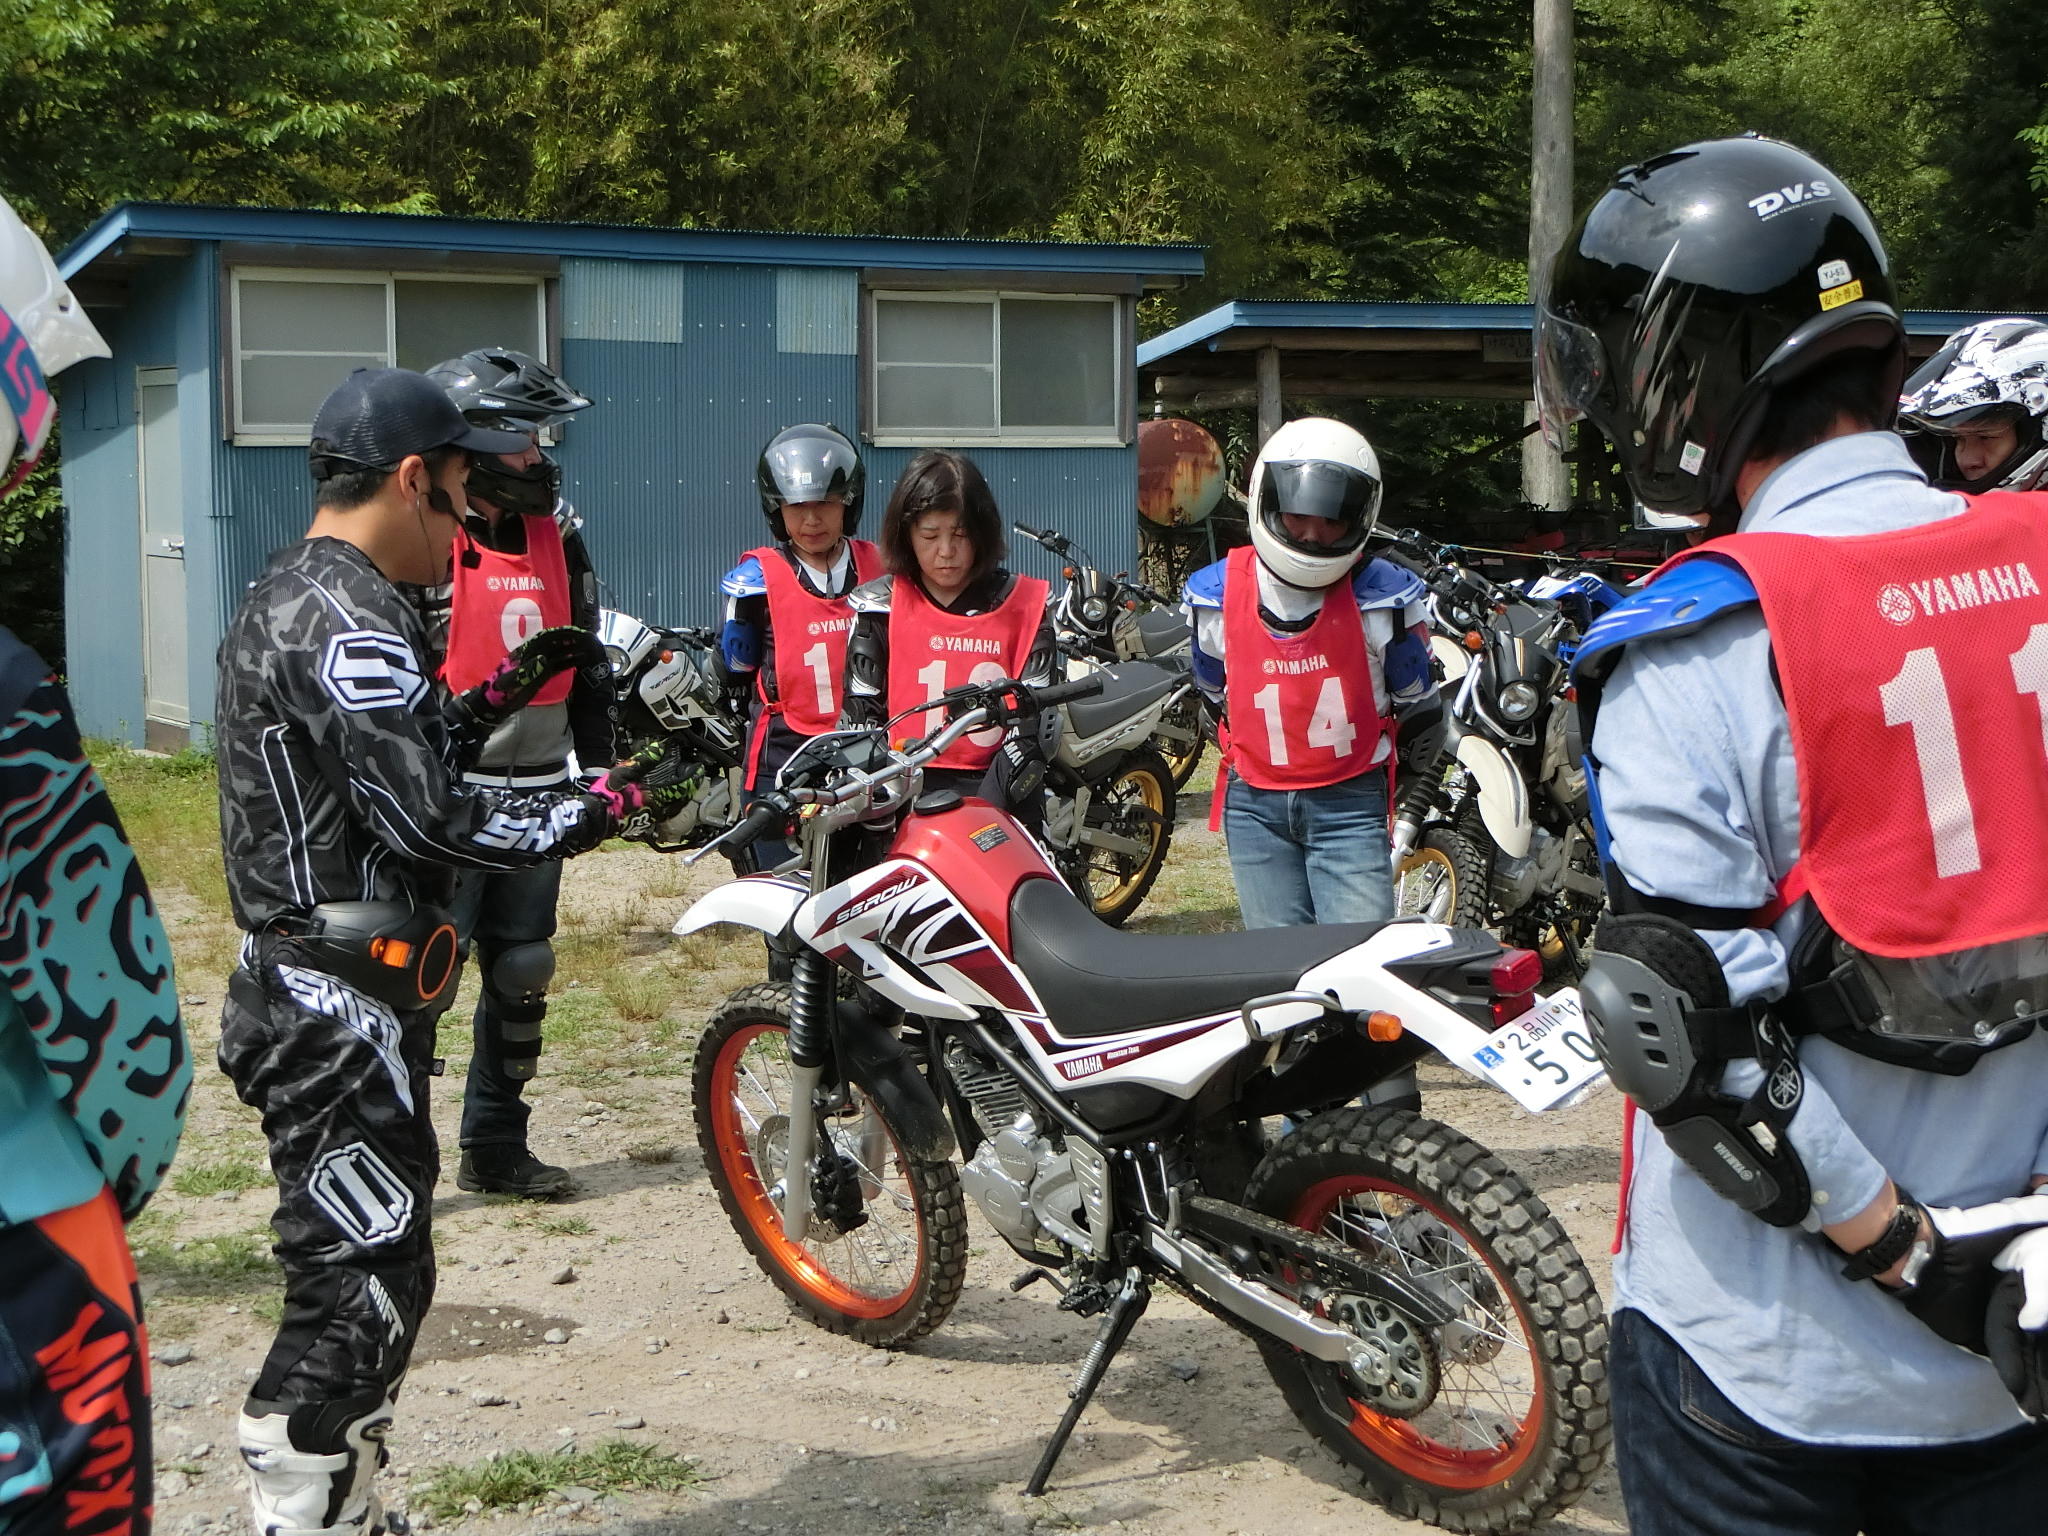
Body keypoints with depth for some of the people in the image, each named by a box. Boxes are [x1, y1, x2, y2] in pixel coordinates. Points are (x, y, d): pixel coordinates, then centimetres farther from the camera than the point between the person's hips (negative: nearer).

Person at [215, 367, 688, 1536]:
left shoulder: (291, 597, 15)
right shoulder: (351, 623, -19)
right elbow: (428, 820, -23)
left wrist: (509, 691, 16)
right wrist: (605, 807, -15)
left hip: (313, 993, 11)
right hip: (345, 1010, -11)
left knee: (371, 1279, 18)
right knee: (364, 1287, -7)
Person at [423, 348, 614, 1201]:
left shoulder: (553, 529, 11)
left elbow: (586, 660, 20)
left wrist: (601, 763, 19)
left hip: (536, 792, 7)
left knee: (521, 974, 13)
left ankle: (495, 1148, 25)